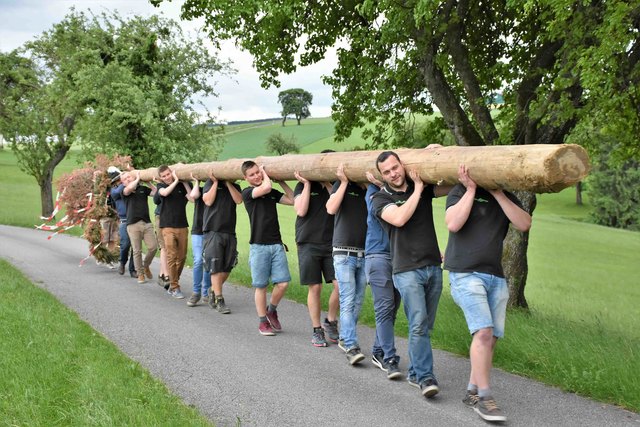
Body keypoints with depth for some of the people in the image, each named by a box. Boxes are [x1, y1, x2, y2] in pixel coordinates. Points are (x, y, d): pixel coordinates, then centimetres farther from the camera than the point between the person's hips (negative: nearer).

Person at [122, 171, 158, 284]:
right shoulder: (124, 191, 7)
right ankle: (140, 273, 13)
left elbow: (156, 192, 2)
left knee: (153, 247, -6)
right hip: (133, 224, -2)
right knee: (137, 251, -1)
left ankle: (146, 266, 21)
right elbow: (129, 188, -15)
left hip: (147, 223, 2)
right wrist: (138, 178, -2)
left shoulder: (143, 189, 14)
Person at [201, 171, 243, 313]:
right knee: (215, 268, -6)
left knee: (227, 268, 6)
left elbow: (238, 200, -5)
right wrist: (215, 182, -6)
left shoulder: (234, 186, 13)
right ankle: (219, 301, -2)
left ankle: (213, 292, 26)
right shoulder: (210, 183, 5)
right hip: (213, 231, -4)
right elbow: (208, 201, -9)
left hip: (230, 232, 4)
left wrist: (228, 183, -6)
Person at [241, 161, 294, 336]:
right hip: (259, 246, -4)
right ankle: (263, 321, 16)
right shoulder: (247, 193, -3)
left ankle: (272, 310, 23)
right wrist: (265, 173, 0)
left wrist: (281, 181, 8)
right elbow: (266, 187, -19)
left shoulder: (273, 193, 13)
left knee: (282, 283, -2)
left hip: (276, 244, 4)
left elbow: (292, 200, 7)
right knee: (261, 286, 3)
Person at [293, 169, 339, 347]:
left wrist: (328, 185, -10)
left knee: (341, 284, -8)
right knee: (314, 288, 1)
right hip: (309, 244, -2)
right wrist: (307, 184, -8)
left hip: (331, 244, 2)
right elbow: (301, 210, -11)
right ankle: (316, 329, 14)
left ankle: (330, 321, 15)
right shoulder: (302, 186, 4)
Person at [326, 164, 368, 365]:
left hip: (365, 255, 4)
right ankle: (351, 347, -11)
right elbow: (331, 208, -16)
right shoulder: (342, 186, 0)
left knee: (357, 301, 8)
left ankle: (344, 338, 23)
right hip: (344, 253, -4)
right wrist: (344, 182, -14)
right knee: (348, 301, -9)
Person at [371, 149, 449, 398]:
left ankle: (414, 372, 18)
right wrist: (418, 188, -11)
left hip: (433, 266, 4)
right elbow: (399, 218, -18)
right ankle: (426, 377, -13)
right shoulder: (381, 199, 0)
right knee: (418, 323, -15)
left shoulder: (423, 188, 12)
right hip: (407, 270, -4)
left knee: (425, 326, 7)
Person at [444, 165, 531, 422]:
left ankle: (472, 391, 16)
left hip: (496, 277, 6)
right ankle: (484, 398, -11)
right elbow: (453, 224, -16)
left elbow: (524, 224, -2)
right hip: (466, 274, -6)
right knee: (483, 332, -18)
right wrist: (471, 189, -11)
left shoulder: (506, 198, 15)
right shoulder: (460, 192, 1)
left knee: (491, 338, 3)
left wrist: (498, 193, -7)